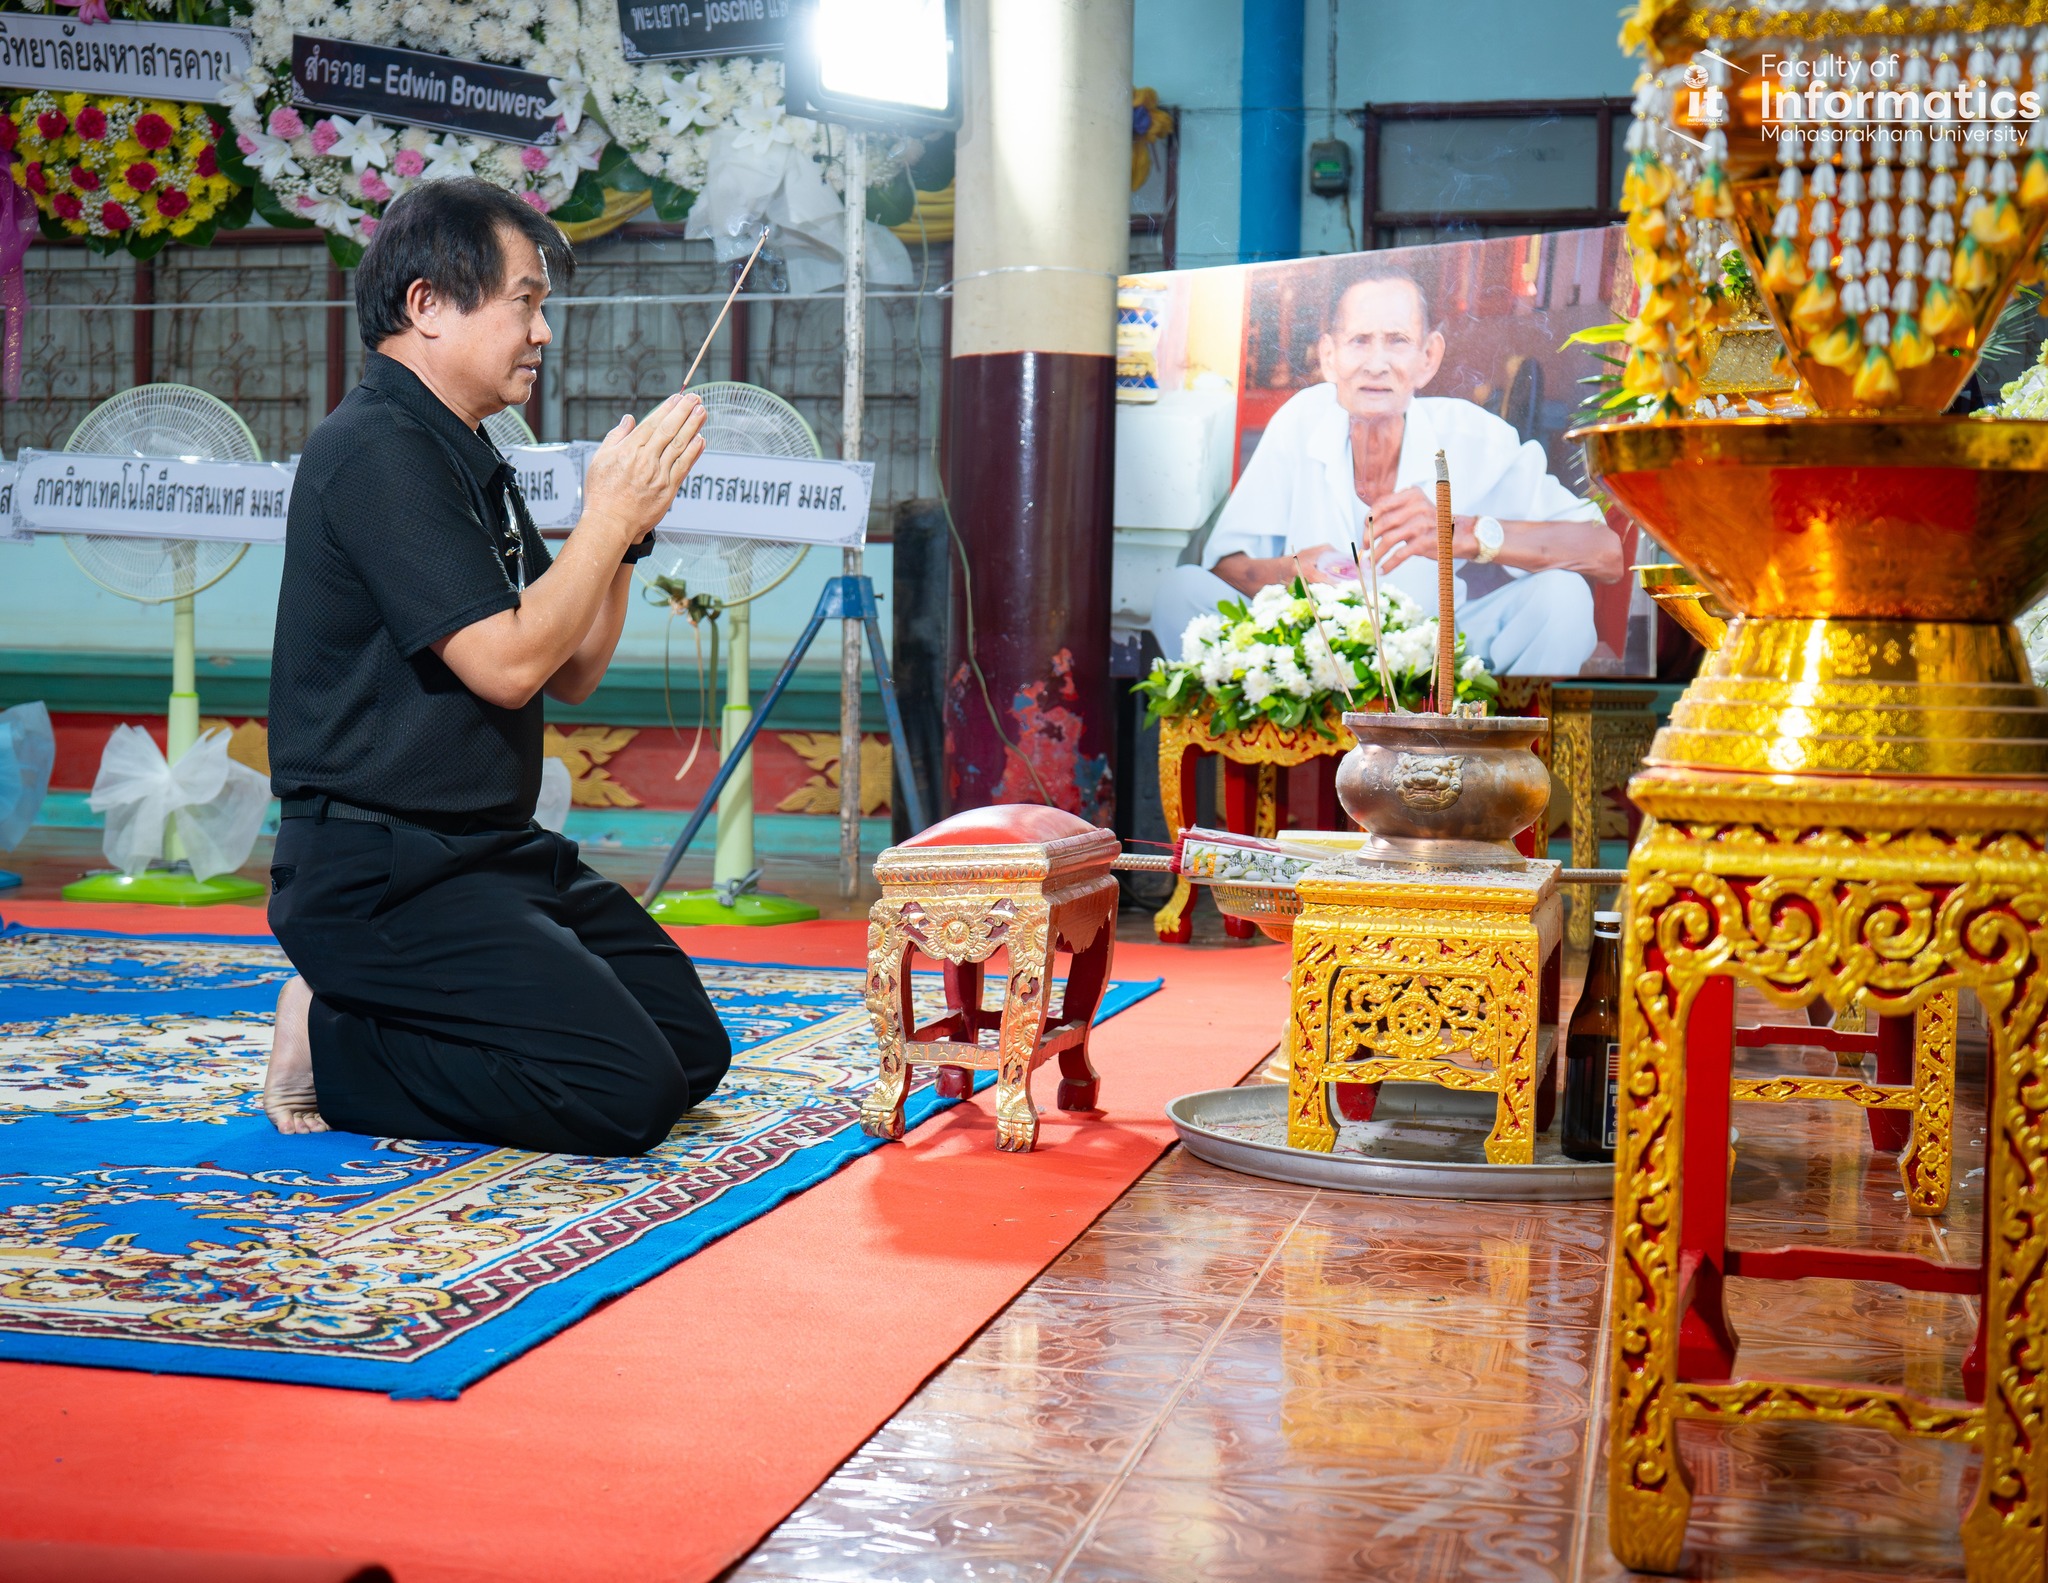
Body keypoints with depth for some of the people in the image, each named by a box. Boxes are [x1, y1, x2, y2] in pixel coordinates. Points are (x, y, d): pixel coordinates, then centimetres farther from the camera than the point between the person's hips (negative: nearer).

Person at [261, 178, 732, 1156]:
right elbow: (505, 664, -21)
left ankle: (360, 1021, 11)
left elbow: (569, 673, 16)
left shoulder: (468, 459, 16)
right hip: (381, 877, -10)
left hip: (497, 855, 10)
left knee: (695, 1047, 8)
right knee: (626, 1094, -18)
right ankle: (328, 1049, -3)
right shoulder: (377, 450, -15)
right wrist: (613, 514, -12)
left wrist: (621, 521, 3)